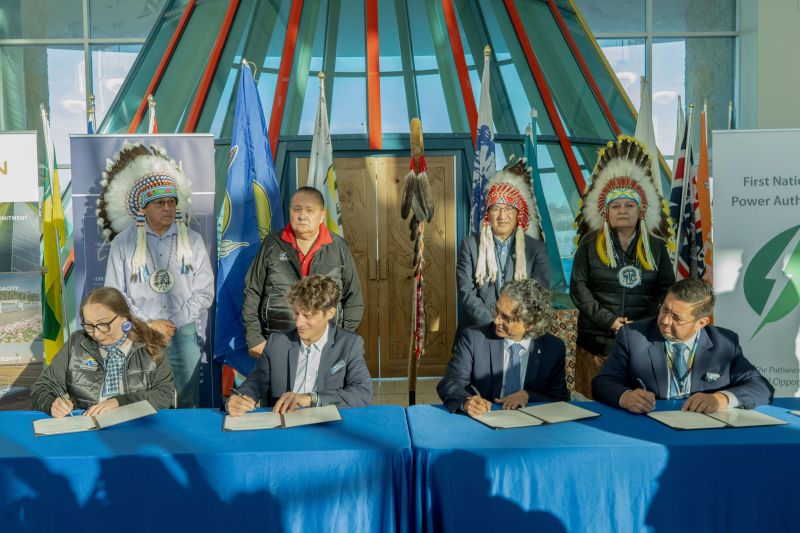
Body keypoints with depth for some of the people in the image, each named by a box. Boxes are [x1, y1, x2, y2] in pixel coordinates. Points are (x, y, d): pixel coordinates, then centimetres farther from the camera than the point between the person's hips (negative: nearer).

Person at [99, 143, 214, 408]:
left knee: (188, 402, 4)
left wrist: (174, 322, -7)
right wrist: (148, 324, -8)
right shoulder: (123, 243, 4)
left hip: (183, 333, 1)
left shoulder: (192, 240, 7)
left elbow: (205, 291, 3)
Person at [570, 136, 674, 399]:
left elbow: (667, 289, 6)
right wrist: (609, 320, -11)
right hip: (597, 339, -1)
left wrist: (643, 324, -10)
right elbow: (578, 287, -1)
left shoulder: (656, 246, 10)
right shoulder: (591, 244, 5)